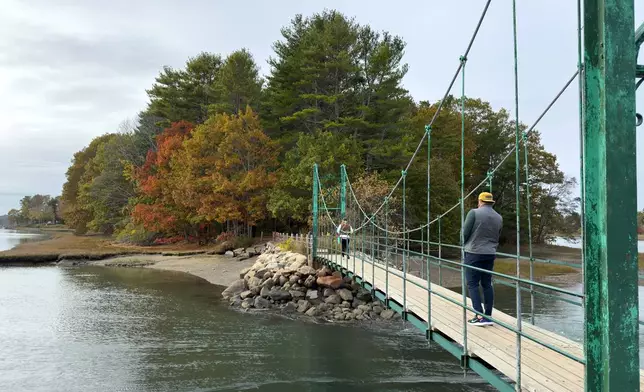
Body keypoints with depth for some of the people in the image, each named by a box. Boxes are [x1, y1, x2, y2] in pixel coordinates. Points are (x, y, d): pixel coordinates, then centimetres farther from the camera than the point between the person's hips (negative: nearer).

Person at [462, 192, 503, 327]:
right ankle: (488, 316, 13)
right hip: (490, 254, 5)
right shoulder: (499, 217, 8)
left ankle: (480, 317, -7)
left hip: (474, 253, -5)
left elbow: (465, 233, -8)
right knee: (487, 284, 12)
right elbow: (497, 237, 13)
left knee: (473, 284, 0)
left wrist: (465, 245, 10)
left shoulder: (474, 213, -10)